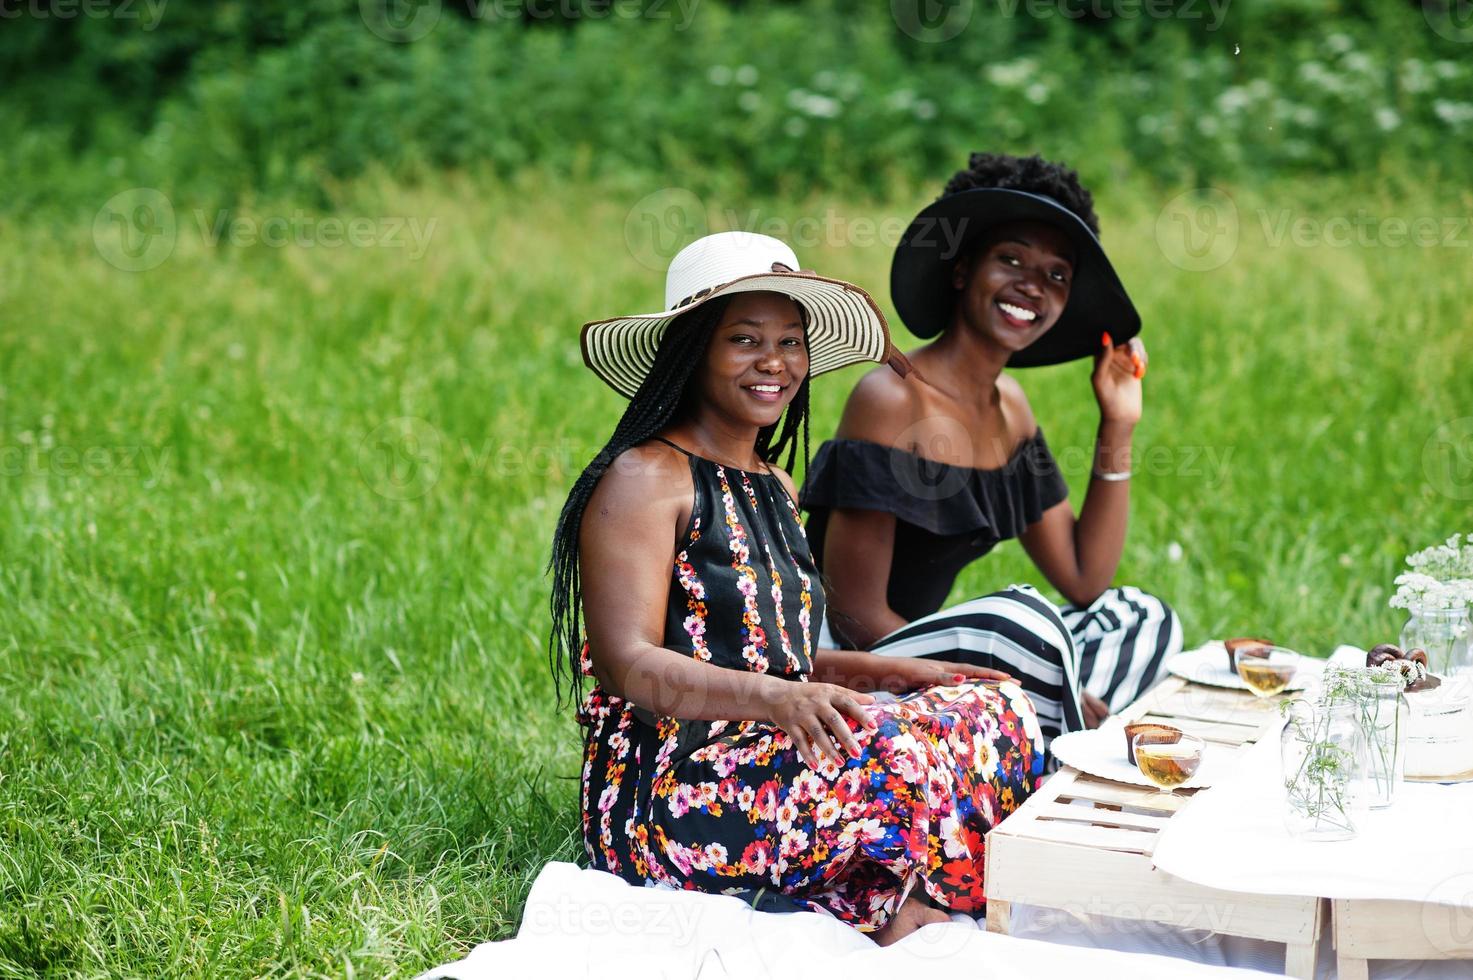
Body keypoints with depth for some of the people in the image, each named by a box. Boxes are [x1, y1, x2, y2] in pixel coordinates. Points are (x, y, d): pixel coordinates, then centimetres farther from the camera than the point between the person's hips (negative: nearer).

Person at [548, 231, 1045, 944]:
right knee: (902, 749, -30)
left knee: (995, 710, -11)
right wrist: (777, 699, -32)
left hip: (765, 757, 9)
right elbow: (627, 665, -17)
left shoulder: (774, 487, 20)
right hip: (664, 797, -8)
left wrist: (901, 673, 6)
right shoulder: (645, 477, -7)